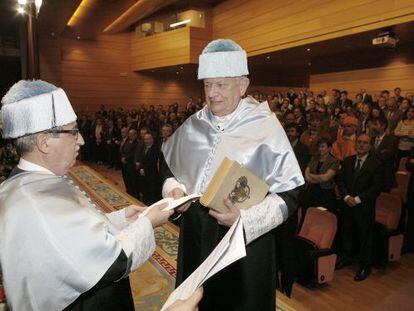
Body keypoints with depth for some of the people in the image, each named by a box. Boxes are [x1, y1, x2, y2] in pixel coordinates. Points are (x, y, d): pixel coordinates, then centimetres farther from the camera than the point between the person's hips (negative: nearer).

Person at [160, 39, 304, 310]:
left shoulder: (265, 126, -14)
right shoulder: (193, 125, 1)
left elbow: (288, 194, -15)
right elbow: (169, 167, 14)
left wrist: (245, 219, -26)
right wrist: (174, 189, -6)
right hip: (195, 235, 4)